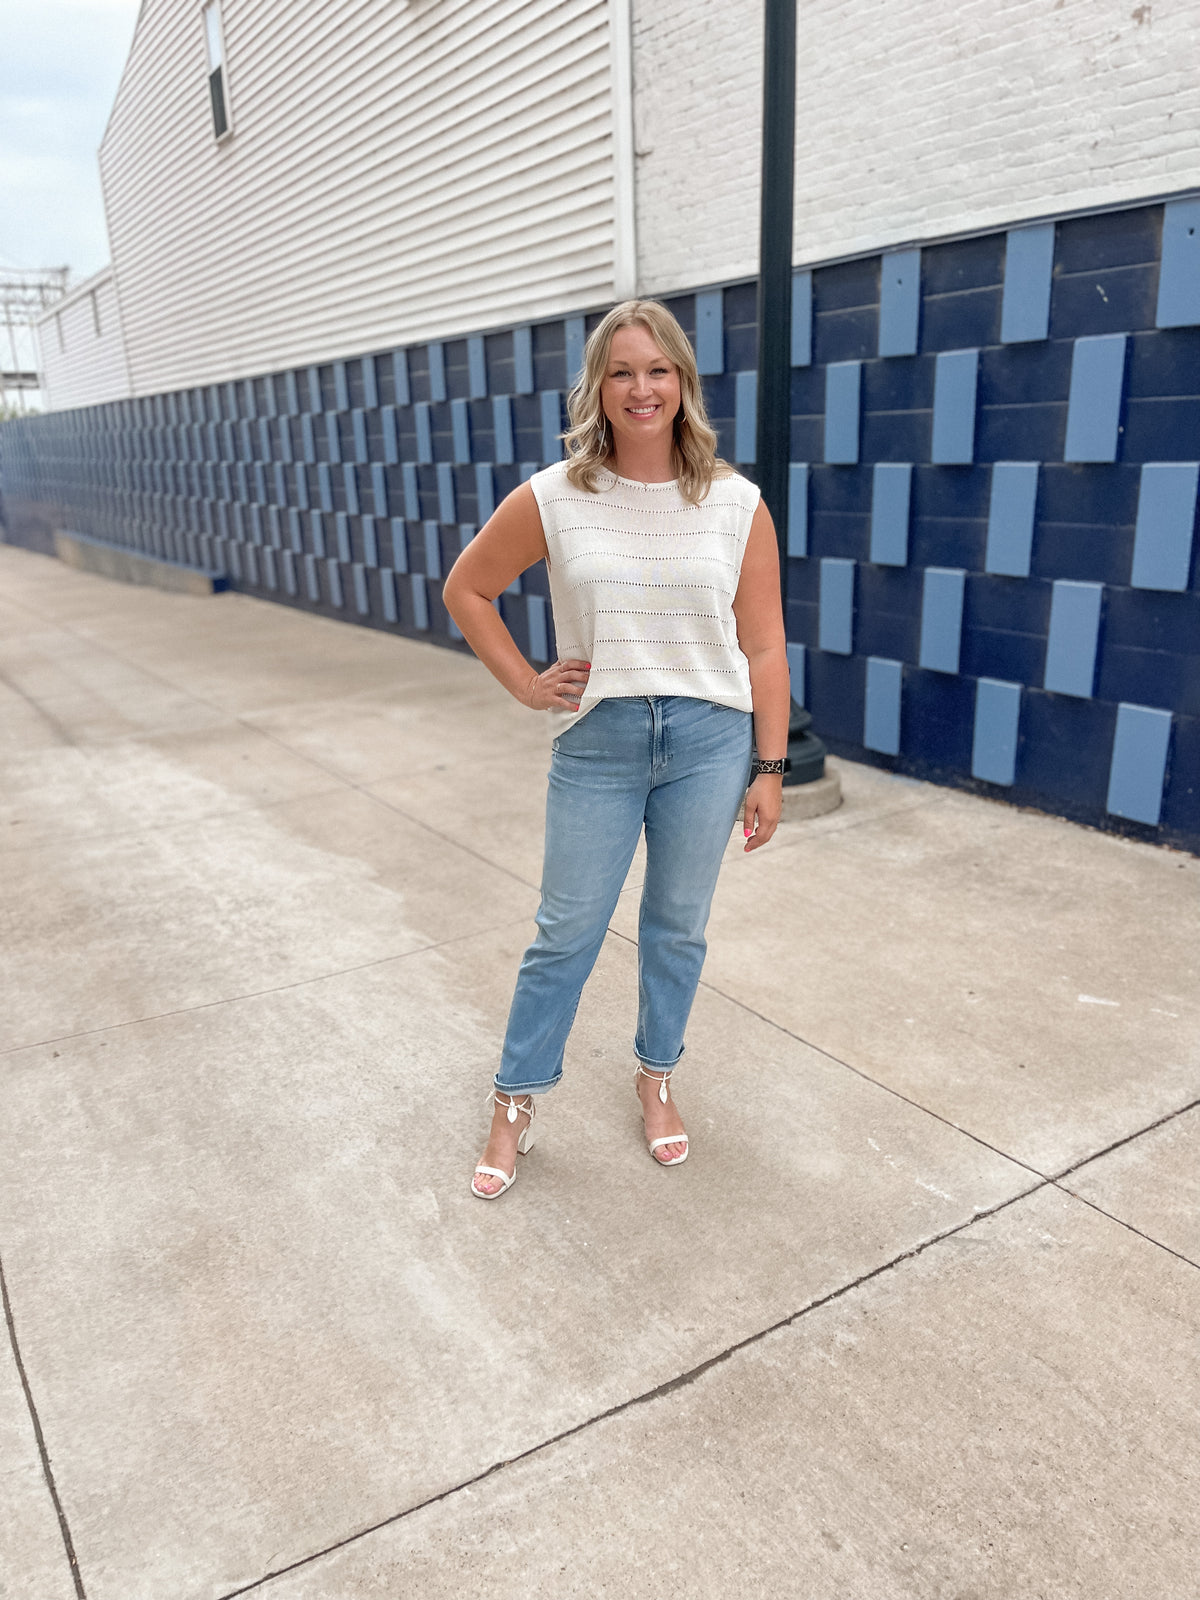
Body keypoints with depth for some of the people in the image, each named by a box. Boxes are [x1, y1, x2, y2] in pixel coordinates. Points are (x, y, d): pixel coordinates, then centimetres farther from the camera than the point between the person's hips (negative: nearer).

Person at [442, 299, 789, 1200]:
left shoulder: (736, 503, -3)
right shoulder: (553, 499, -4)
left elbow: (763, 646, 0)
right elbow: (467, 589, 8)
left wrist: (770, 769, -1)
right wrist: (525, 685, 1)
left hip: (709, 741, 1)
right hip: (597, 742, 0)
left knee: (678, 927, 14)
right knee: (568, 932, 8)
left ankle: (657, 1080, 37)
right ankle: (516, 1103, 26)